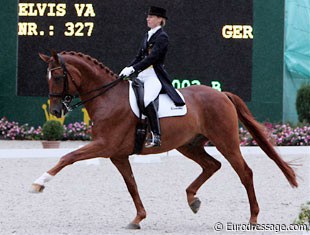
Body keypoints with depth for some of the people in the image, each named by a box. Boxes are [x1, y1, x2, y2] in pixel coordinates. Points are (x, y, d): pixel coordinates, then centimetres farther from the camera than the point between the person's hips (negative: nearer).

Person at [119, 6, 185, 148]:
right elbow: (139, 57, 20)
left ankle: (155, 136, -36)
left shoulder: (162, 37, -6)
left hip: (155, 76, -10)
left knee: (146, 99, -34)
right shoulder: (147, 36, 20)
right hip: (142, 76, 10)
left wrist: (133, 69, -23)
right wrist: (127, 69, 3)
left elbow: (152, 57, -17)